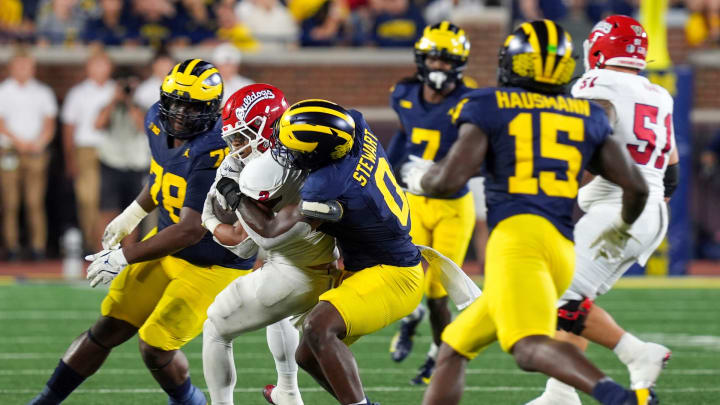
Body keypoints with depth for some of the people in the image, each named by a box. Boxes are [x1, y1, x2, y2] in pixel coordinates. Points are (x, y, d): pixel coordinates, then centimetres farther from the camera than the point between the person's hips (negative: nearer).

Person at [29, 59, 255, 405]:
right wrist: (133, 213, 21)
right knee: (108, 330, 8)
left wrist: (124, 257, -27)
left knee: (155, 348, -9)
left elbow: (191, 231, -32)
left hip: (214, 265, -7)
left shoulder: (215, 152, -34)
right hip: (168, 243, 7)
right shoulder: (159, 122, -8)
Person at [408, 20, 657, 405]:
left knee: (531, 348, -27)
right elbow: (636, 187, 19)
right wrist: (621, 227, 41)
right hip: (563, 248, 7)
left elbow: (450, 179, -2)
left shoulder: (490, 107, 8)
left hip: (517, 232, -7)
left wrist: (420, 177, 22)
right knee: (454, 348, 20)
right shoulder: (588, 117, 22)